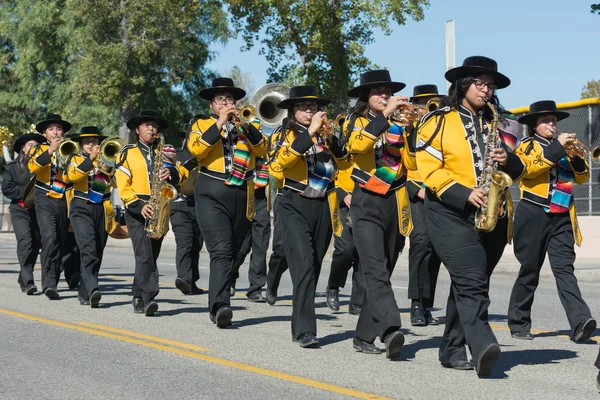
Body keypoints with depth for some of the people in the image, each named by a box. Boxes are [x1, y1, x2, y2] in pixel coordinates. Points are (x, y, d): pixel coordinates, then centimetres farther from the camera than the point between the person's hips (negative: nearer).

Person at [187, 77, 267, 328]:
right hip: (212, 196, -4)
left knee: (232, 253, 10)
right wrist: (219, 124, -12)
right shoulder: (202, 125, 11)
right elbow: (195, 149, -9)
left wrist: (245, 124, -12)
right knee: (221, 251, -19)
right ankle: (220, 305, -29)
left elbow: (262, 149, 1)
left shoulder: (245, 126, 18)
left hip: (242, 198, 4)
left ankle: (216, 305, 22)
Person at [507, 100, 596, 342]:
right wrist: (557, 148, -18)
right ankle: (518, 323, 15)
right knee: (529, 271, 3)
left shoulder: (563, 148, 18)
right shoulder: (527, 146, 4)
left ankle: (580, 322, -23)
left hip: (562, 218, 3)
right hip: (534, 216, -3)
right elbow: (527, 168, -17)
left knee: (564, 269, -9)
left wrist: (577, 158, -6)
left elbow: (582, 178, 14)